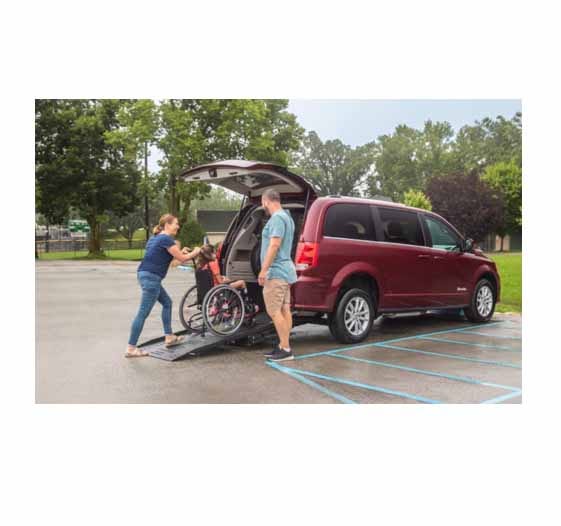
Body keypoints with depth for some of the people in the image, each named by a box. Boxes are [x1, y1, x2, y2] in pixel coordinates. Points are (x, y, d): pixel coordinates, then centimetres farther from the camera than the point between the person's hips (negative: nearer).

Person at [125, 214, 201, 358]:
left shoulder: (155, 238, 17)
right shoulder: (166, 239, -11)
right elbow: (182, 259, -8)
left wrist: (180, 252, 18)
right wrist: (195, 252, 8)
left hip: (145, 275, 10)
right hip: (151, 278, -10)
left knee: (167, 302, 19)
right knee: (143, 313, -7)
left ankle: (169, 337, 24)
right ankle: (130, 348, -3)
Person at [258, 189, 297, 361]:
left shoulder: (277, 218, -15)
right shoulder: (286, 217, 18)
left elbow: (274, 245, -24)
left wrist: (263, 270, -22)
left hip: (276, 272, -10)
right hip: (284, 271, 10)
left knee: (274, 312, -8)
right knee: (284, 310, 11)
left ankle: (285, 349, -5)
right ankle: (283, 346, 17)